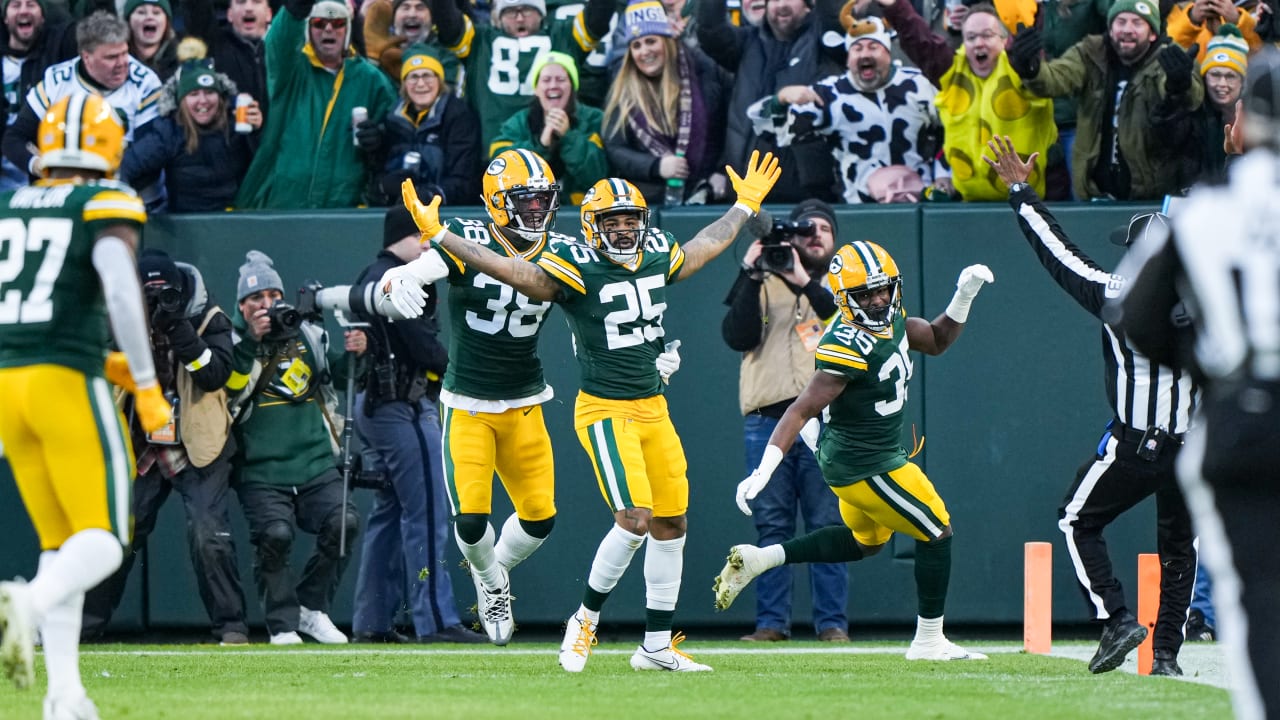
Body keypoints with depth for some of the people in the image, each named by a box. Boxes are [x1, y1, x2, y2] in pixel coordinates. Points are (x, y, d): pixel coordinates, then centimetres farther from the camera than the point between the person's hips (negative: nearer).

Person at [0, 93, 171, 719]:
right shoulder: (107, 205, -3)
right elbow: (119, 286, -18)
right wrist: (145, 384, -15)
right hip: (69, 385, -6)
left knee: (59, 542, 14)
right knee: (103, 542, -3)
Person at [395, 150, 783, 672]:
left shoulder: (658, 259, 8)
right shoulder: (576, 269, -12)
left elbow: (708, 245, 27)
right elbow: (512, 271, -19)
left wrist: (745, 204, 40)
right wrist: (437, 235, -27)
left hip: (654, 409, 7)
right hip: (605, 411, -7)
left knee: (671, 524, 8)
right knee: (635, 520, -17)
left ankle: (656, 646, 17)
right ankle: (586, 619, 3)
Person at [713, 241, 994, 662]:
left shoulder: (891, 320, -2)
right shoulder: (849, 348, -28)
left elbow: (936, 342, 16)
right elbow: (801, 411, -28)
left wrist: (964, 296, 0)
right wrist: (763, 472, -33)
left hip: (855, 459, 10)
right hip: (866, 466, -10)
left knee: (865, 541, 28)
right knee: (936, 534, 1)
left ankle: (757, 560, 23)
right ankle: (928, 643, 13)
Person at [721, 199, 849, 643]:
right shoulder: (763, 285, 15)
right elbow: (737, 336, 0)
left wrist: (806, 283, -14)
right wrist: (751, 277, -7)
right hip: (768, 419, 1)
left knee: (829, 526, -3)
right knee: (771, 525, 0)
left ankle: (832, 623, 0)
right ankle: (771, 622, 3)